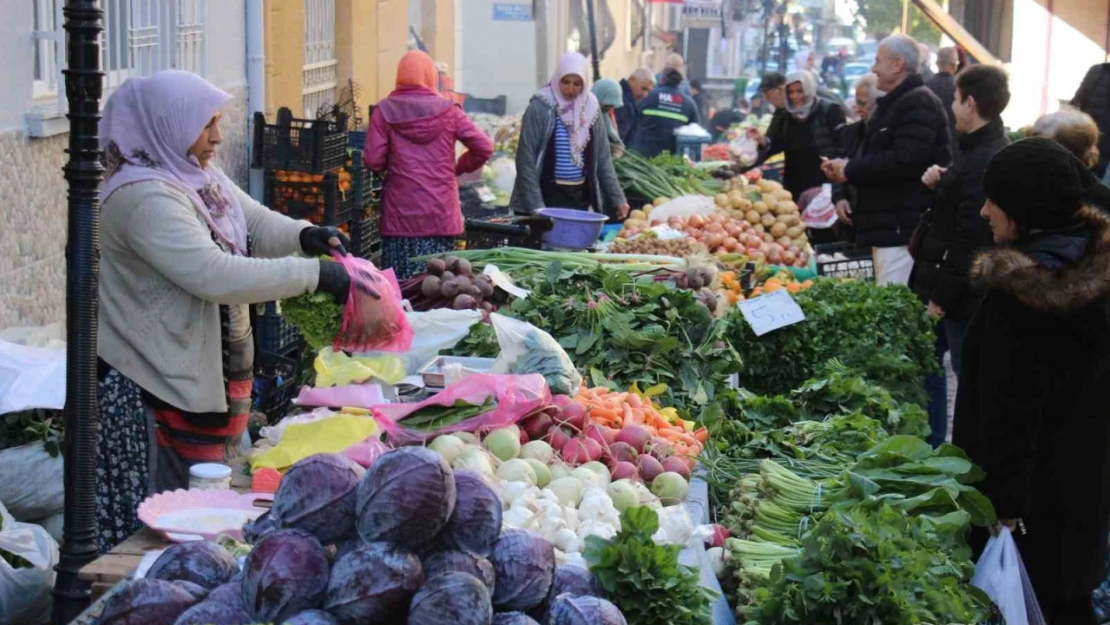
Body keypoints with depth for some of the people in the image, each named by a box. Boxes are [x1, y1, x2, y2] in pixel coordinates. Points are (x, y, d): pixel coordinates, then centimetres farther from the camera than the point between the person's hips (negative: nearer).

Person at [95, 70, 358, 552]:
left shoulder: (198, 175, 7)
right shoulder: (143, 197, -24)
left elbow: (256, 223, 16)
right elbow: (215, 275, -32)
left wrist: (304, 236, -7)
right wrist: (315, 275, -30)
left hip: (213, 371, 9)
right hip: (160, 385, -9)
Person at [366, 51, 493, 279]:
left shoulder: (385, 111, 0)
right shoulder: (448, 110, 2)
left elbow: (373, 161, -5)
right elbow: (484, 147, -1)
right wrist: (459, 168, 14)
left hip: (401, 212, 0)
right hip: (441, 213, 0)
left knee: (400, 284, 2)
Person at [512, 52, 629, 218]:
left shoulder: (591, 107, 6)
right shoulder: (540, 108, -8)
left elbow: (602, 157, 11)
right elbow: (526, 158, -10)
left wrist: (617, 198, 6)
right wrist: (535, 205, -17)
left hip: (581, 195, 4)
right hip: (549, 194, -4)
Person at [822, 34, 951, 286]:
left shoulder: (919, 103, -13)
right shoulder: (894, 103, 22)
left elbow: (906, 161, -24)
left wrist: (850, 170, -14)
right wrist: (844, 168, 8)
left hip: (902, 229, -11)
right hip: (887, 226, 11)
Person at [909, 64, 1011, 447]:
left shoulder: (985, 161, -23)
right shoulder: (979, 149, 11)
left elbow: (969, 239, -25)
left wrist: (942, 295, -20)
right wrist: (939, 184, 2)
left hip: (961, 297, -11)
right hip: (944, 287, 11)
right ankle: (930, 446, 31)